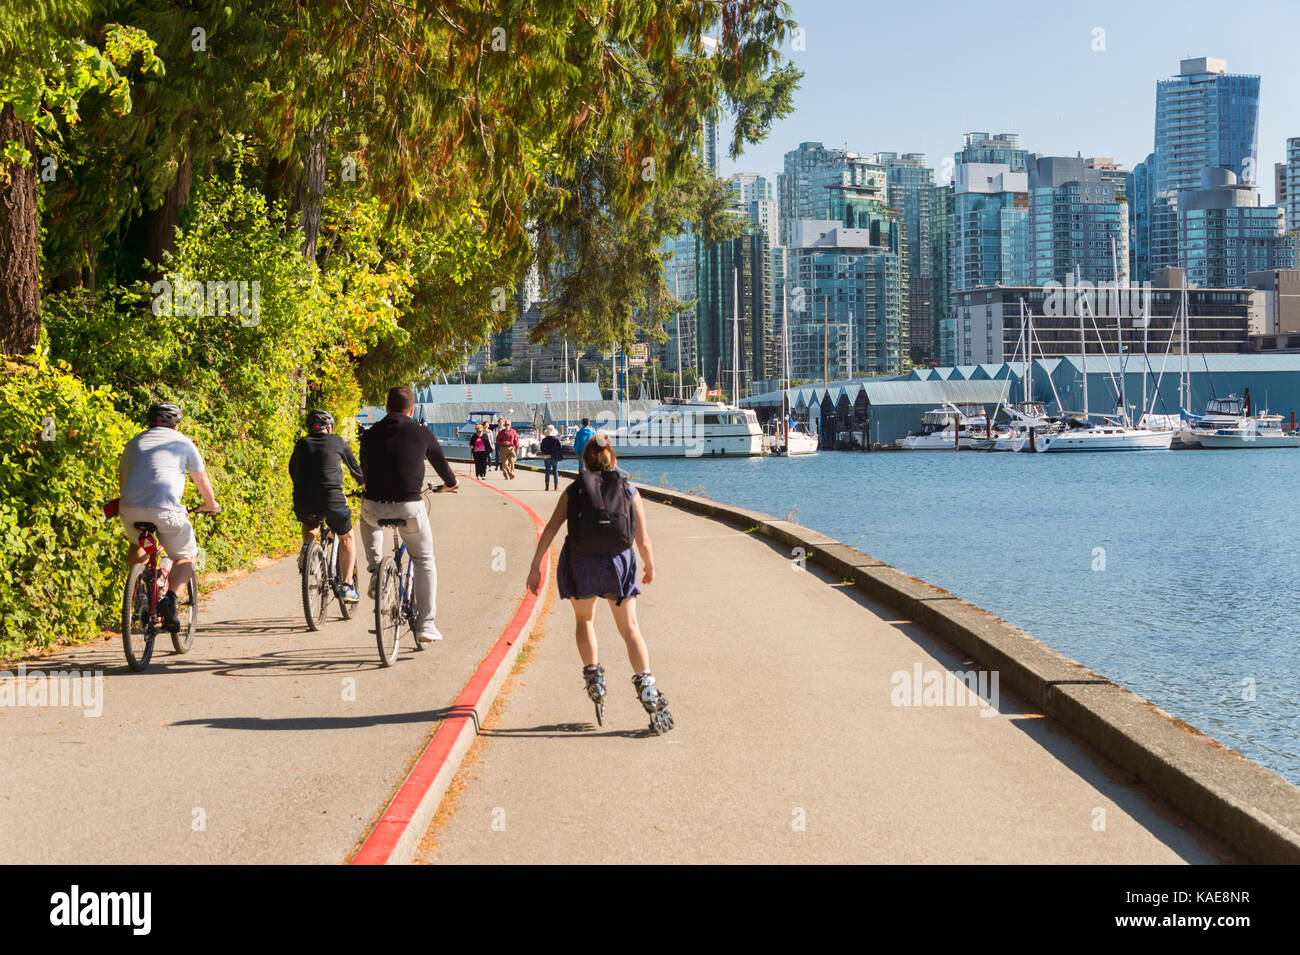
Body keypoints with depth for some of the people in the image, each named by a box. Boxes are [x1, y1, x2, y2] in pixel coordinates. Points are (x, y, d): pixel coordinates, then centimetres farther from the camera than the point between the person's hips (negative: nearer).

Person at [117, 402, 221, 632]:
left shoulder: (134, 442, 25)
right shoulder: (182, 442, 16)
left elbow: (122, 479, 32)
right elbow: (202, 479, 25)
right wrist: (210, 504, 43)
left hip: (130, 509, 3)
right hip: (165, 509, -3)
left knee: (137, 546, 34)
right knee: (186, 557, 14)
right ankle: (171, 598, -10)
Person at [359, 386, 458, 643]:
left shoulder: (370, 435, 10)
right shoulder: (421, 433, 5)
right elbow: (441, 461, 20)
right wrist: (450, 482, 43)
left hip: (374, 508, 2)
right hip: (409, 507, -2)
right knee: (424, 561, 16)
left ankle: (375, 569, 25)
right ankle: (425, 624, 10)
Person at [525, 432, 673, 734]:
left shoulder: (573, 490, 13)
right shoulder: (628, 490, 13)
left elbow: (551, 529, 2)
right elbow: (643, 540, 9)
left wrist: (535, 567, 3)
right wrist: (650, 566, 27)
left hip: (580, 562, 0)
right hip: (618, 562, 0)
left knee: (584, 620, 25)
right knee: (629, 628, 6)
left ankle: (593, 675, 12)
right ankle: (645, 683, -12)